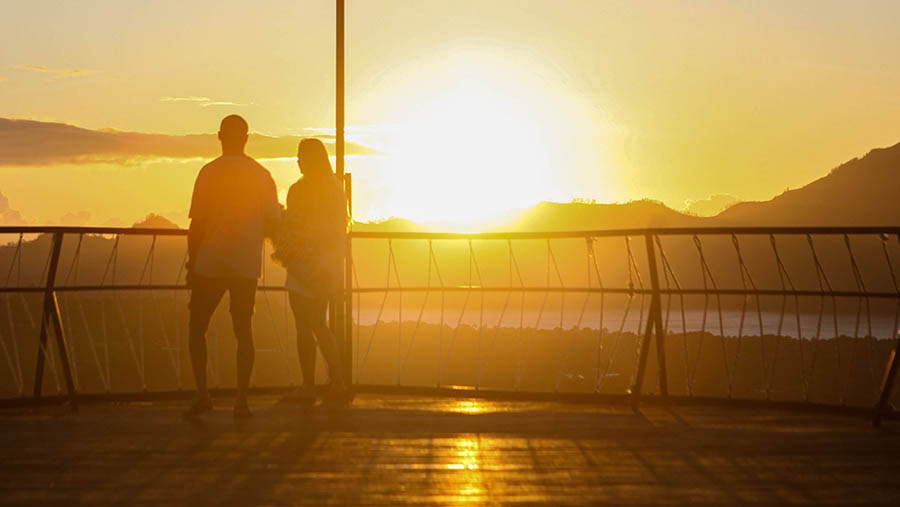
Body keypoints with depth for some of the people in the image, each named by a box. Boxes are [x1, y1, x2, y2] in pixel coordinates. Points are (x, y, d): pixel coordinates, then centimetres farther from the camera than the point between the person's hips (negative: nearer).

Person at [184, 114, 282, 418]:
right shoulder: (261, 175, 3)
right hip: (247, 265, 2)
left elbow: (197, 224, -7)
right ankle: (241, 400, 6)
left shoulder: (209, 173, -6)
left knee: (197, 328, 9)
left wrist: (191, 263, 0)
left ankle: (202, 394, 0)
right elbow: (273, 223, 4)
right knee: (243, 330, 9)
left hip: (209, 264, -2)